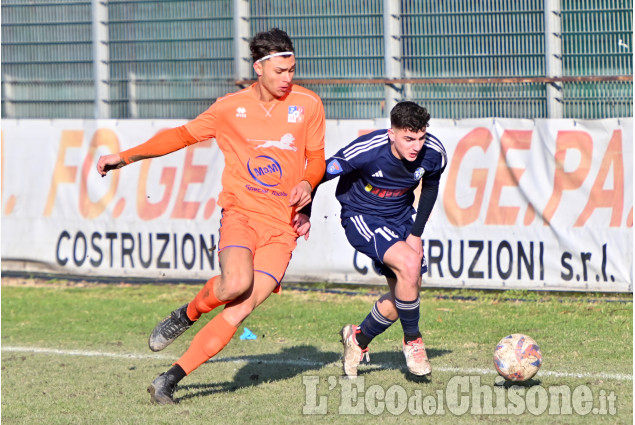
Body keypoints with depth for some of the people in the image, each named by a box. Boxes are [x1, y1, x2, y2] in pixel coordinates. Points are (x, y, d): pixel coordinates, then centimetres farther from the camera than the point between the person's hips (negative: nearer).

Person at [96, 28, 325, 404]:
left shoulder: (308, 104, 4)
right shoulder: (230, 108, 5)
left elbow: (317, 158, 16)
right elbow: (184, 135, 17)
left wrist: (307, 183, -7)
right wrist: (127, 156, 14)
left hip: (283, 224, 1)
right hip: (241, 213, -1)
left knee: (242, 309, -14)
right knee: (235, 284, -30)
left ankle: (170, 380, -9)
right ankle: (188, 314, 4)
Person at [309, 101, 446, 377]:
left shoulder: (433, 153, -18)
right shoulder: (366, 151, -32)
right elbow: (321, 174, -16)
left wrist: (416, 233, -1)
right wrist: (304, 214, -11)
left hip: (400, 219, 6)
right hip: (361, 217, -6)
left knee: (406, 292, 4)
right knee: (409, 263, -29)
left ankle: (358, 339, 33)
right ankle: (412, 341, -9)